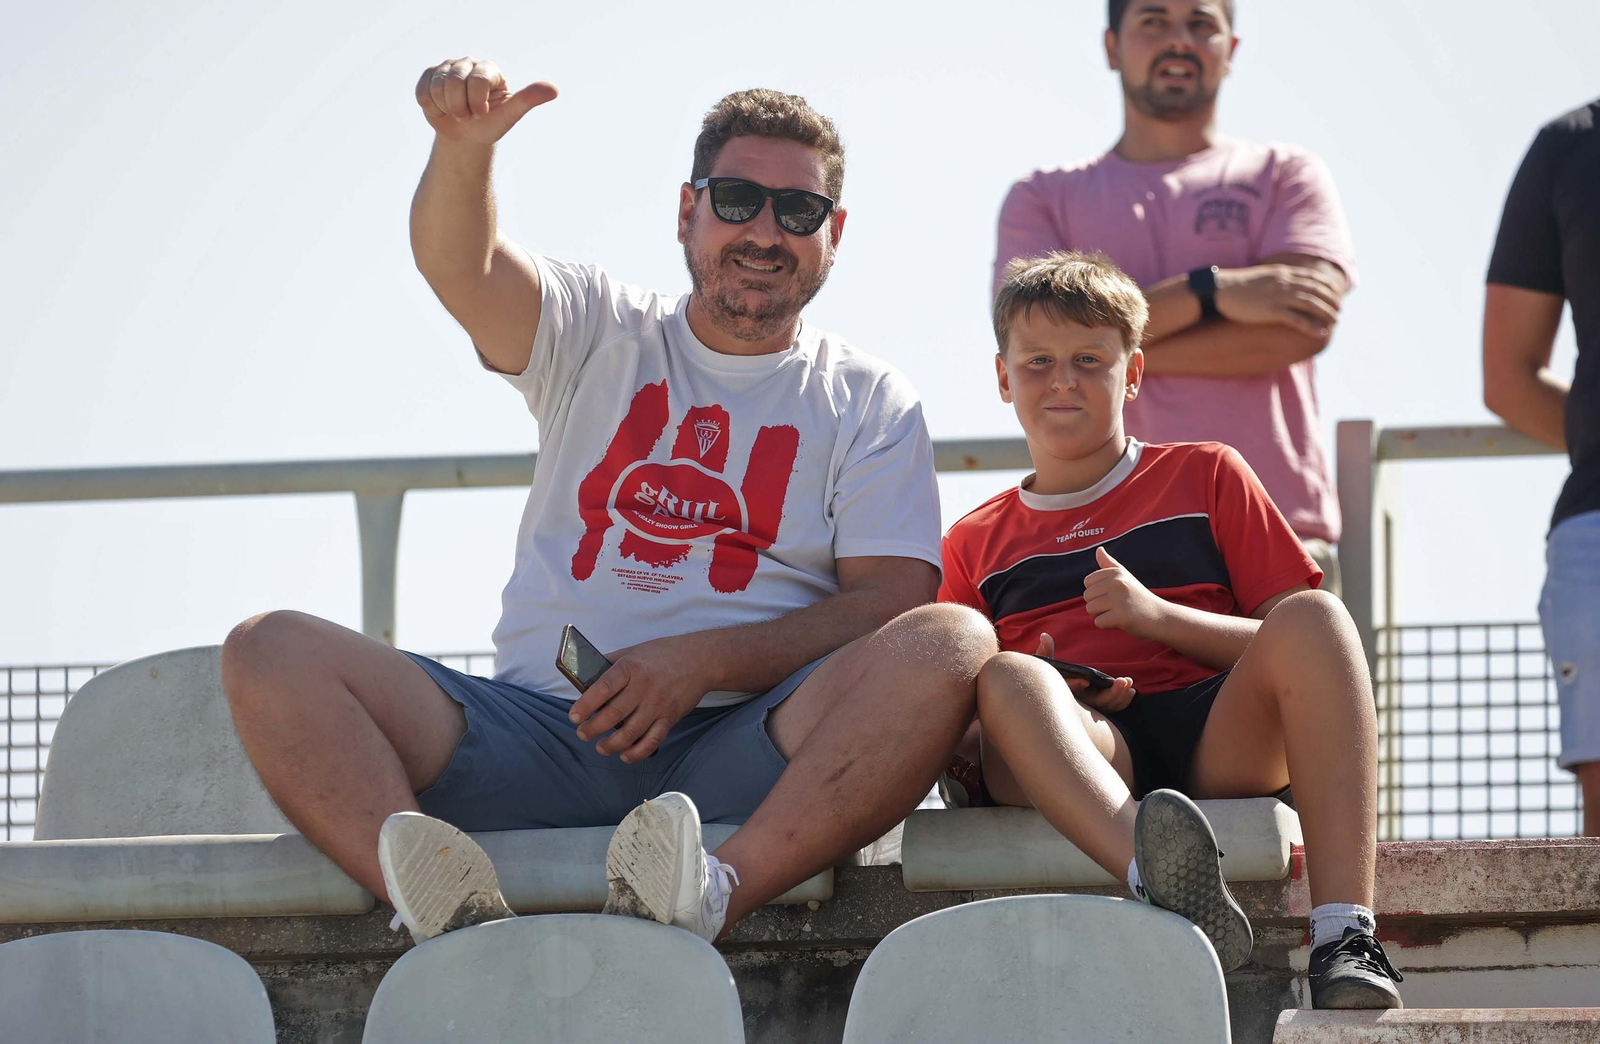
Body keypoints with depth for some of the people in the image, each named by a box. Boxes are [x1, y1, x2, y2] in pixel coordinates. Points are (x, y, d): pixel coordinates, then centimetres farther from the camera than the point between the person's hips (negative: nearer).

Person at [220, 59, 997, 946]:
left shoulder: (870, 402, 14)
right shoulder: (598, 333, 18)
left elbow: (892, 602, 1)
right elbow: (461, 266, -3)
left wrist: (707, 659, -14)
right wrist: (464, 144, -26)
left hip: (741, 755, -1)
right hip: (543, 730, 2)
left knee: (953, 643, -30)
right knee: (270, 652, -19)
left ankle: (711, 895, -48)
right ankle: (447, 917, -45)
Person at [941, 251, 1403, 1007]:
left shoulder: (1205, 477, 23)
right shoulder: (976, 546, 26)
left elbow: (1293, 640, 13)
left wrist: (1156, 615, -3)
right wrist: (1054, 696, -3)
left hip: (1219, 731, 0)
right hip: (1087, 749, 0)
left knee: (1315, 617, -29)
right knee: (1007, 676, -34)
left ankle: (1345, 938, -42)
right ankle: (1169, 888, -62)